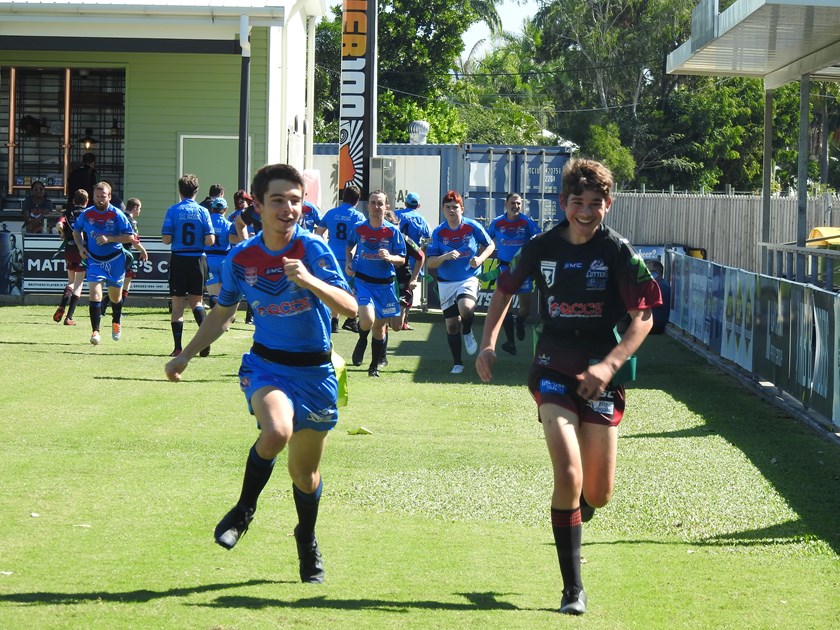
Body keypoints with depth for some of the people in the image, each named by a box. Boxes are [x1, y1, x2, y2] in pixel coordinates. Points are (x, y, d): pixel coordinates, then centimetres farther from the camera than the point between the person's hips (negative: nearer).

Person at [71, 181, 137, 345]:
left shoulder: (117, 215, -12)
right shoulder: (86, 214, -3)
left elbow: (130, 236, -13)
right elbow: (76, 230, 15)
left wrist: (109, 239, -23)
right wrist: (80, 246, -1)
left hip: (115, 260, 0)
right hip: (94, 260, 0)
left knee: (115, 297, 15)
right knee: (94, 294, -17)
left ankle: (116, 322, 45)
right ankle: (95, 331, -14)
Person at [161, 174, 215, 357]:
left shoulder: (173, 211, -4)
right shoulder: (203, 211, -1)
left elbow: (166, 239, -8)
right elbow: (210, 240, -7)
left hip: (179, 260, -1)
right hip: (198, 259, 1)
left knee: (178, 304, 6)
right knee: (196, 301, 15)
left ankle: (177, 347, 3)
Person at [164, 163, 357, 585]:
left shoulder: (313, 249, -12)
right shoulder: (240, 259, -3)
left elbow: (349, 307, -21)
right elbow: (222, 313, 15)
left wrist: (309, 281, -37)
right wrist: (185, 355, 14)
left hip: (314, 371, 0)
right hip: (266, 364, 0)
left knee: (305, 472, 11)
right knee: (276, 432, -32)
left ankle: (307, 542, 41)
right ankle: (244, 511, -6)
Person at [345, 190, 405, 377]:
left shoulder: (393, 231, -6)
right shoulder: (358, 228, -3)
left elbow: (402, 259, -3)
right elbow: (350, 246, 19)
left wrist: (390, 257, -23)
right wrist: (349, 262, 2)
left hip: (385, 284, 1)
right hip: (363, 280, -1)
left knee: (380, 327, 10)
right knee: (367, 320, -23)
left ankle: (374, 366, 27)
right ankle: (362, 340, 13)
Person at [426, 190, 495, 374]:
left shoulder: (472, 226, -6)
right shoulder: (438, 232, -3)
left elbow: (490, 245, 8)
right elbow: (430, 262, -4)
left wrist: (480, 259, -11)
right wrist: (445, 257, -23)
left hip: (469, 278, -2)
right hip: (446, 283, 2)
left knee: (465, 308, -32)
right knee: (451, 324, 5)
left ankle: (467, 333, 2)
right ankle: (457, 364, 20)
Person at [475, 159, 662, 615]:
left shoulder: (618, 252, -7)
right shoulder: (541, 248, 0)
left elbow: (643, 317, -8)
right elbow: (506, 288, 18)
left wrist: (610, 364, -21)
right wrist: (488, 343, 7)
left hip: (601, 377, 0)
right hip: (553, 370, 0)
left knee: (597, 495, 3)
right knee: (568, 474, -19)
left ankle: (573, 517, 44)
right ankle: (573, 588, -9)